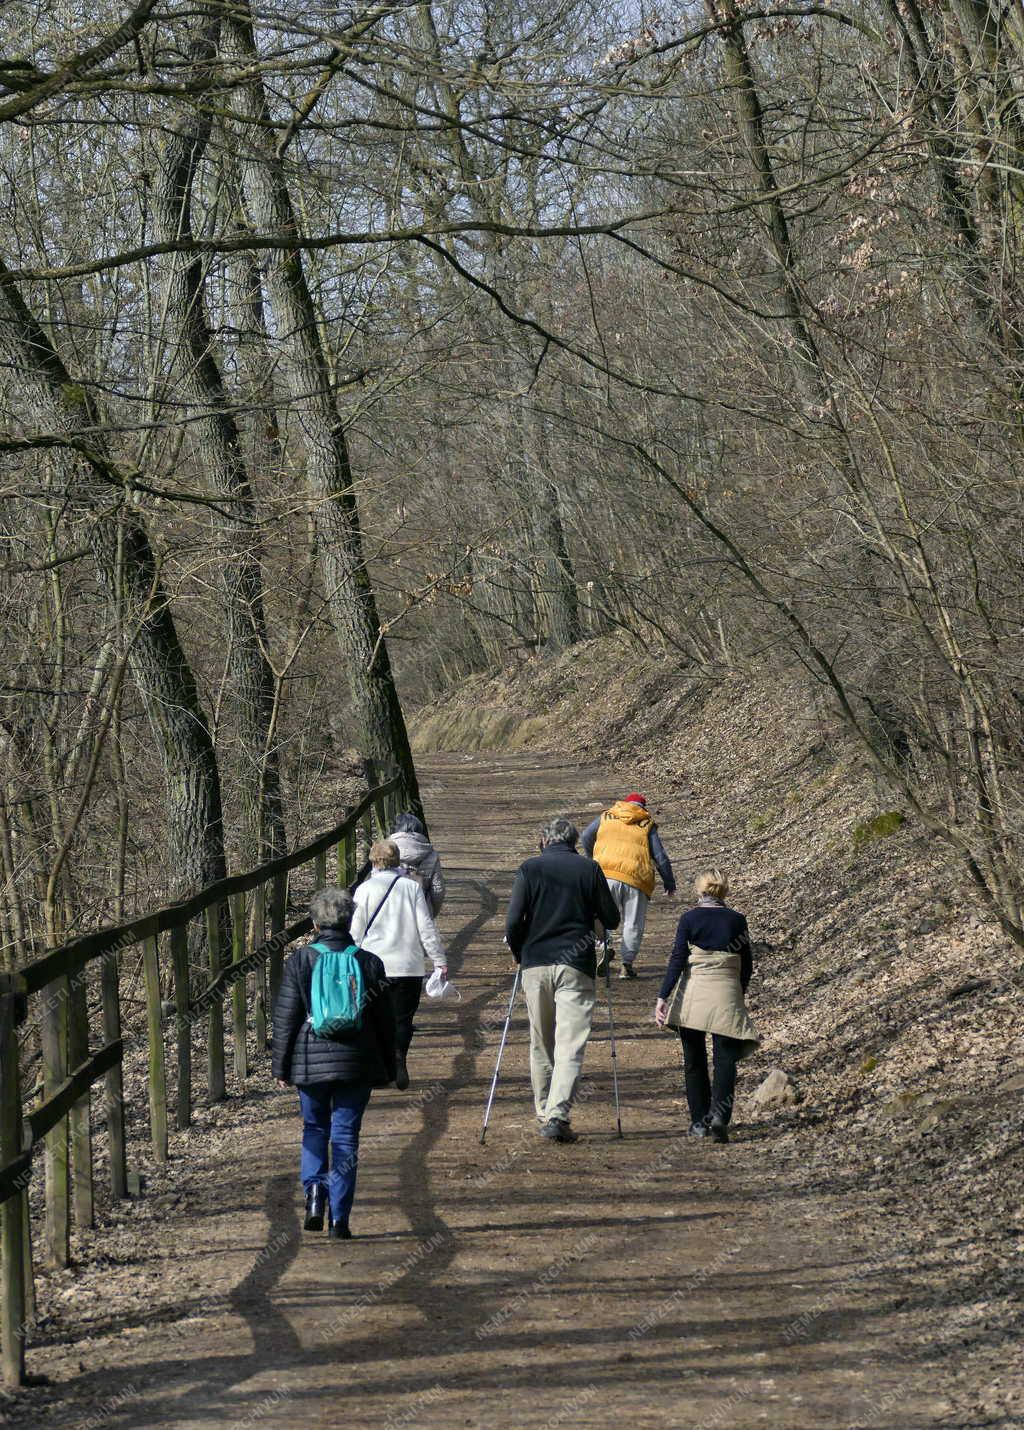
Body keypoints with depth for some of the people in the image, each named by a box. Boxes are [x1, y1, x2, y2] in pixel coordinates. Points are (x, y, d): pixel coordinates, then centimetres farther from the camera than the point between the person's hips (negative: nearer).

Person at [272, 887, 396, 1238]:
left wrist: (281, 1066, 7)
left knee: (314, 1129, 18)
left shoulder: (300, 961, -4)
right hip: (356, 1063, 1)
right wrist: (387, 1070, 16)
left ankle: (314, 1187, -5)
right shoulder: (369, 963, 1)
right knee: (346, 1136, 5)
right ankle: (339, 1218, 2)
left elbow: (285, 1018, -1)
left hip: (311, 1061, -1)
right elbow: (386, 1021, 6)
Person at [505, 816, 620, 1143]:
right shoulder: (589, 869, 2)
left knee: (541, 1045, 14)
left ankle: (544, 1114, 19)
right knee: (570, 1045, -4)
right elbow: (611, 920, 5)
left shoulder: (530, 868, 2)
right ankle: (558, 1114, -18)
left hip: (535, 964, 1)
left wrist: (518, 953, 13)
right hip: (576, 966, -1)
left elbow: (513, 921, -5)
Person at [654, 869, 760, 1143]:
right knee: (725, 1058, -1)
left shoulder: (689, 919, -1)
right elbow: (747, 964, 9)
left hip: (693, 993, 0)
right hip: (726, 993, 0)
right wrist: (739, 994, 24)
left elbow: (677, 960, -7)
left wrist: (662, 998, -8)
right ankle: (719, 1113, -22)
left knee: (694, 1061, 11)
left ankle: (699, 1122, 13)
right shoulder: (736, 920, 5)